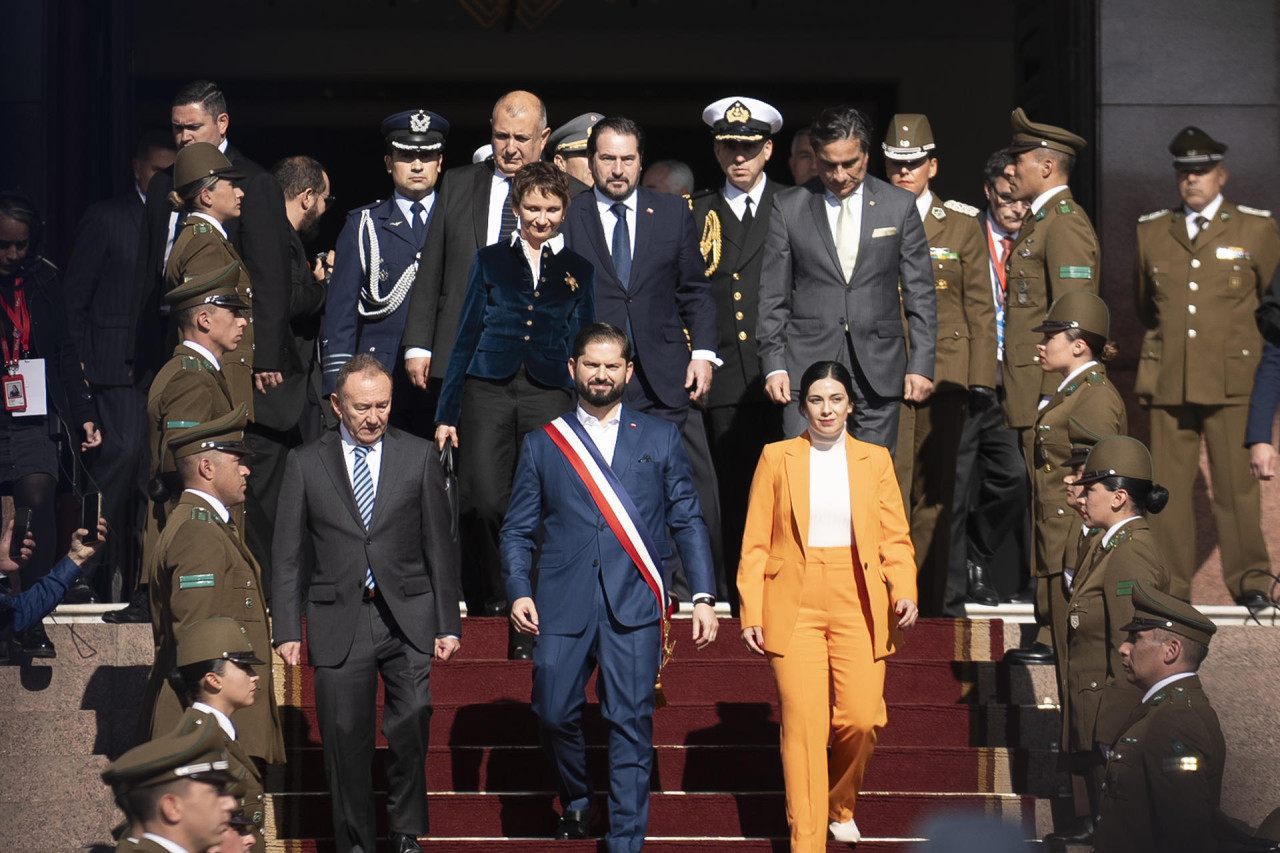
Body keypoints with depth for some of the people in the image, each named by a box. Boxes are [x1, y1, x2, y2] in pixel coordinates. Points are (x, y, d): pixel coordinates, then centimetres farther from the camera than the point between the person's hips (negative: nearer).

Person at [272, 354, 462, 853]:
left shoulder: (419, 457, 7)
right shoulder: (305, 463, 6)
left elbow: (440, 546, 8)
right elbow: (289, 555, 7)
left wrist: (448, 623, 3)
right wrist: (288, 630, 1)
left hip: (408, 617, 0)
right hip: (338, 620, 0)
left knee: (411, 723, -15)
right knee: (346, 737, 1)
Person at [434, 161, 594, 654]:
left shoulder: (578, 270, 14)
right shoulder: (491, 261, 12)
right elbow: (467, 336, 11)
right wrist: (447, 412, 6)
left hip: (549, 395, 0)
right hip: (489, 388, 0)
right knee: (483, 502, -12)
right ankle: (489, 593, 12)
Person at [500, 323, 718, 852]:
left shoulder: (661, 440, 12)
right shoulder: (542, 445, 12)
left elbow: (688, 522, 11)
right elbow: (518, 529, 11)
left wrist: (702, 596, 2)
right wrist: (518, 591, -5)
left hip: (635, 607, 0)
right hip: (562, 606, 1)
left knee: (630, 722, -4)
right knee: (554, 714, 0)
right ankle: (576, 799, 29)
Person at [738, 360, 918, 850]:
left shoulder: (875, 460, 11)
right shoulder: (776, 458, 7)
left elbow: (895, 538, 7)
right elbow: (755, 544, 5)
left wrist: (905, 592, -10)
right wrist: (751, 614, -2)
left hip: (858, 606, 1)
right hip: (795, 605, -1)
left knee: (861, 719, -5)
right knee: (804, 723, -7)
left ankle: (841, 806, 25)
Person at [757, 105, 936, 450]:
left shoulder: (899, 206, 6)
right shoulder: (788, 207, 6)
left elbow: (920, 294, 7)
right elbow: (773, 296, 7)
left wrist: (921, 365, 0)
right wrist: (773, 365, -1)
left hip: (880, 370, 1)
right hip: (808, 366, 0)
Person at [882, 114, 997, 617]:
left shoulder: (962, 225, 9)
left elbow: (980, 307, 8)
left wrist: (982, 379, 1)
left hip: (944, 374, 1)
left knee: (935, 492, 4)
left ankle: (930, 604, 12)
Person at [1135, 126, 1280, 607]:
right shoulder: (1151, 232, 12)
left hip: (1232, 381, -2)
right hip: (1168, 382, 2)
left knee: (1237, 484, -2)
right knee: (1168, 485, 1)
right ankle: (1170, 583, 9)